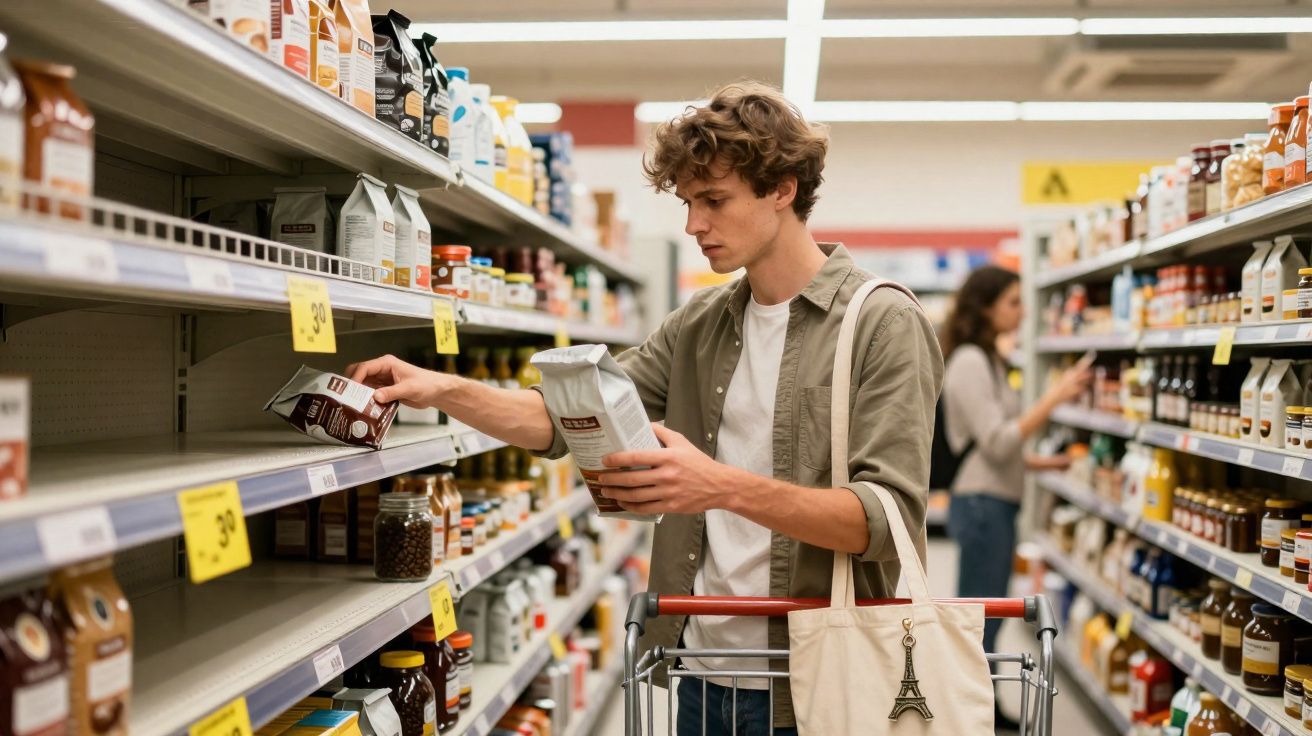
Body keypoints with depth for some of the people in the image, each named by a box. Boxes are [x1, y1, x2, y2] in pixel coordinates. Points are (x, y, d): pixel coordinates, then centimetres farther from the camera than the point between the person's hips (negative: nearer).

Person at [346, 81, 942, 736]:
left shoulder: (884, 325, -11)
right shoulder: (698, 325, 8)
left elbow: (890, 515, -19)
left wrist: (727, 487, -30)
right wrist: (441, 390, -9)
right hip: (702, 670, 6)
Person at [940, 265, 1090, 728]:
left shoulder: (987, 361, 14)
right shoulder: (969, 363, -15)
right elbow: (996, 442, -20)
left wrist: (1044, 463, 14)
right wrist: (1053, 398, -21)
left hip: (995, 503, 10)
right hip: (982, 504, -10)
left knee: (989, 618, 17)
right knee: (977, 622, -4)